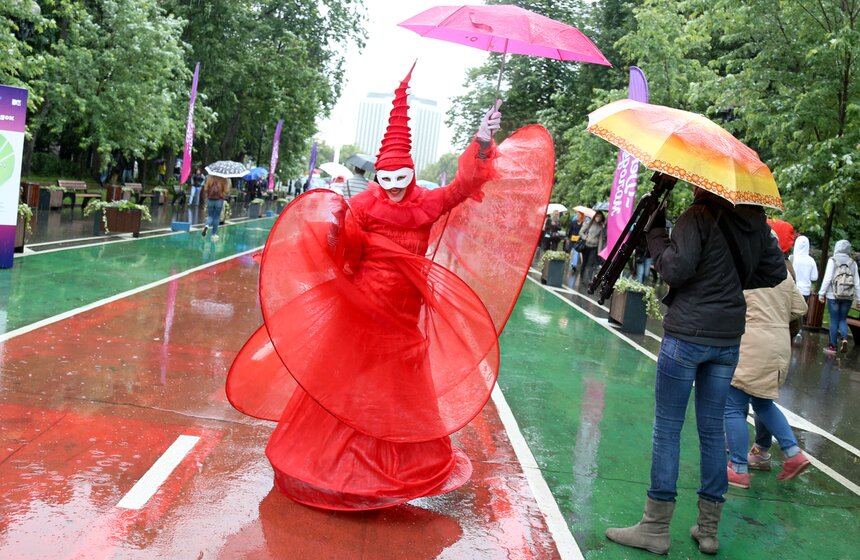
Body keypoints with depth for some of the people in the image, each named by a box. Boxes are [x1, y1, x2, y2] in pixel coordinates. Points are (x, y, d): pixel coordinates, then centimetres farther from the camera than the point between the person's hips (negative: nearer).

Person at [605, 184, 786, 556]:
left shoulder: (700, 216, -14)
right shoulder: (756, 222, 7)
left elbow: (674, 270, -18)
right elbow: (775, 271, 15)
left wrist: (655, 233, -5)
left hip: (688, 334, -6)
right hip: (729, 338, 6)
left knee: (667, 428, 3)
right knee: (712, 429, 13)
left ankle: (655, 529, 10)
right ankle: (708, 530, 22)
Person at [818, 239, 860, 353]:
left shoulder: (833, 260, -2)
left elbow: (827, 278, -8)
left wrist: (821, 293, -3)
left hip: (834, 295, -3)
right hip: (848, 296, 3)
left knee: (834, 320, 3)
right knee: (843, 319, 13)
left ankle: (832, 346, 5)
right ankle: (844, 339, -10)